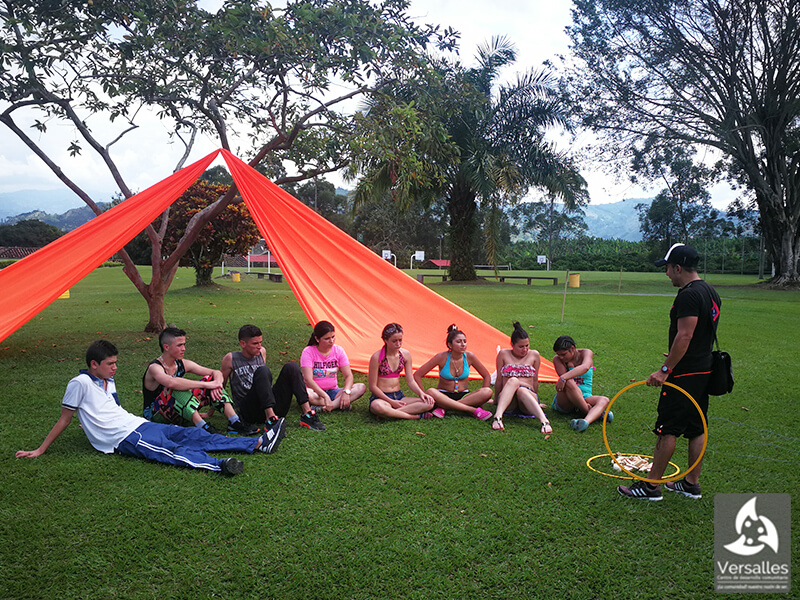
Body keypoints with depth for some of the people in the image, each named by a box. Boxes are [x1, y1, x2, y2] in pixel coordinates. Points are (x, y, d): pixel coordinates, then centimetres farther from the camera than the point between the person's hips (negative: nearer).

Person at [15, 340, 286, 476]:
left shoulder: (108, 381, 19)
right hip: (123, 438, -7)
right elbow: (64, 419, 1)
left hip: (138, 424, 7)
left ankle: (259, 443, -16)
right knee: (172, 451, -32)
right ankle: (219, 465, -56)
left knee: (194, 435, -7)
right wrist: (39, 451, 4)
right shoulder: (80, 383, -5)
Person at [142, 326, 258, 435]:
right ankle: (203, 427, -41)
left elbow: (217, 373, 0)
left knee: (210, 379, -7)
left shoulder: (182, 364, 1)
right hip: (155, 415, -7)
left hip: (180, 412, 7)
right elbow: (171, 382, -43)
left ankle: (234, 422, -20)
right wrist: (206, 384, -40)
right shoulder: (154, 368, -19)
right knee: (177, 389, -35)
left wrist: (215, 386, -24)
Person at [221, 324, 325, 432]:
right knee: (263, 371, -29)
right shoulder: (231, 359, 1)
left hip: (273, 409, 5)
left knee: (291, 367, -14)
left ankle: (307, 415, -23)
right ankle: (270, 420, -39)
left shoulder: (262, 352, 15)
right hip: (250, 413, -5)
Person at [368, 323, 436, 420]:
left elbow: (410, 381, 7)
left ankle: (391, 413, -26)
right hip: (381, 397, -5)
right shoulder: (377, 357, -12)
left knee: (429, 403, -18)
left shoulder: (405, 354, 3)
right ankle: (416, 416, -28)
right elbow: (373, 387, -9)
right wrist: (391, 401, -16)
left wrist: (421, 393, -12)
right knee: (377, 407, -43)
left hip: (399, 396, 5)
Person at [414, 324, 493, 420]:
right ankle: (474, 410, -36)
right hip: (444, 396, -2)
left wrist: (480, 398, -5)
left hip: (464, 396, 2)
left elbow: (487, 376, 6)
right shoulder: (442, 357, -10)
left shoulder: (469, 357, -5)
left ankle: (444, 407, -29)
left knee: (488, 391, -25)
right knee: (431, 392, -36)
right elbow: (417, 375, -7)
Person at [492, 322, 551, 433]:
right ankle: (498, 416, -53)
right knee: (513, 381, -34)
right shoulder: (503, 354, 11)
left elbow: (535, 380, 19)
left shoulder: (534, 355, 15)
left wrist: (536, 400, 22)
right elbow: (499, 380, 15)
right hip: (507, 398, 0)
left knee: (522, 390, -37)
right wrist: (496, 400, 19)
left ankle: (544, 421, -60)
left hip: (529, 395, 0)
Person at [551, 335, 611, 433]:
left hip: (585, 398, 2)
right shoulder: (557, 359, 1)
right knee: (568, 383, -32)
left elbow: (585, 367, -25)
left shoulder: (586, 353, 1)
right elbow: (568, 382, -13)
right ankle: (596, 413, -28)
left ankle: (586, 420, -55)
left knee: (604, 400, -27)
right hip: (564, 402, -2)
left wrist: (563, 377, -40)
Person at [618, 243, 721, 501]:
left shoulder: (688, 296, -18)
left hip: (684, 374, -10)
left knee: (667, 429, -4)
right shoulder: (711, 293, 13)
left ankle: (651, 485, 3)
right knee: (696, 429, 14)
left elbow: (684, 336, -24)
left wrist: (665, 369, -22)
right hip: (704, 371, 10)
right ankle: (691, 483, 23)